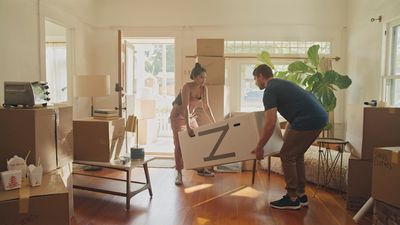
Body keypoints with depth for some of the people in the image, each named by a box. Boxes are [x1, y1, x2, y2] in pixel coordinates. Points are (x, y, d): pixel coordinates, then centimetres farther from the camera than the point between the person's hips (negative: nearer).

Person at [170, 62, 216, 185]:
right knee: (179, 145, -10)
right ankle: (179, 173, -3)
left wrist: (214, 123, -2)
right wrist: (188, 127, -42)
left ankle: (201, 169, 22)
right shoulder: (187, 87, -26)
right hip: (178, 116, -7)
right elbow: (185, 107, -35)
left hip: (191, 116, 7)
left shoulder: (204, 89, -7)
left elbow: (206, 107, 1)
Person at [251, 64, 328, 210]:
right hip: (320, 117, 10)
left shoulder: (270, 91, -6)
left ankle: (292, 198, 11)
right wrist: (286, 138, 40)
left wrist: (259, 148, -4)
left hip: (308, 121, -10)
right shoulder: (281, 84, 24)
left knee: (287, 156, 2)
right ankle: (301, 195, 26)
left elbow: (270, 124, -14)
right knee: (296, 155, 19)